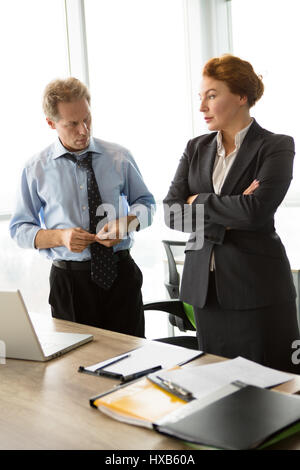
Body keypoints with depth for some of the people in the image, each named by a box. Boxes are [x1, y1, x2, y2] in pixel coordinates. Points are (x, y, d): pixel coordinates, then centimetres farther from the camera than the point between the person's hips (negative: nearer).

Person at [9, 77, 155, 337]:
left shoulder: (120, 157, 2)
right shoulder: (36, 169, -1)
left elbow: (146, 203, 11)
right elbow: (19, 229, 3)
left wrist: (125, 224, -11)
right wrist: (60, 236, -16)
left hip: (120, 274, 1)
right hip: (69, 280, -1)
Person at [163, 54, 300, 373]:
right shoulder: (196, 149, 10)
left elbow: (256, 211, -20)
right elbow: (171, 213, 0)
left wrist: (198, 201, -7)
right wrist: (228, 217, -12)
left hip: (256, 286, -5)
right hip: (205, 286, 5)